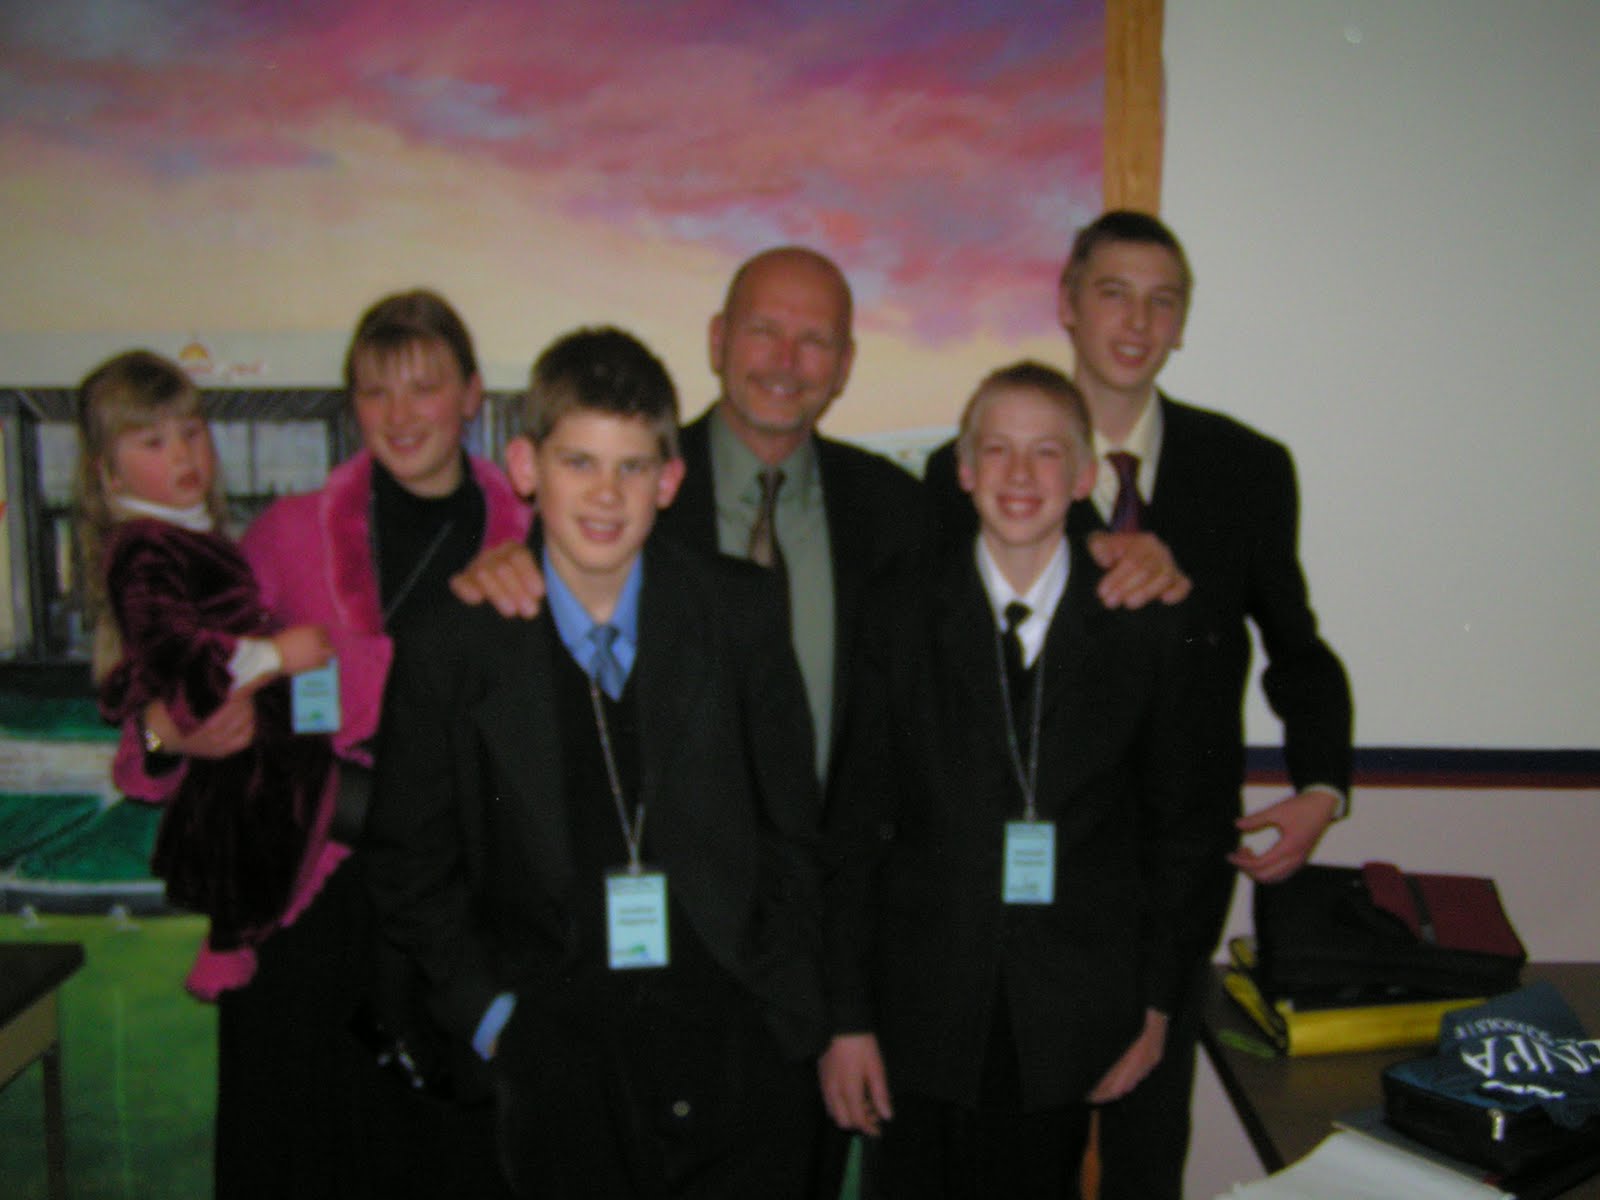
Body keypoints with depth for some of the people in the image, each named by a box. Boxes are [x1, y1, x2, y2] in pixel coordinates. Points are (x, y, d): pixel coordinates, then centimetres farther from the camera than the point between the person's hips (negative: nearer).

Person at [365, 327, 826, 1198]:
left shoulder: (741, 612, -1)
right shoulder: (452, 651, -3)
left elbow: (791, 827, 4)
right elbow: (411, 868, 4)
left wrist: (784, 1015, 1)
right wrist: (491, 1015, -3)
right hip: (560, 1079, 0)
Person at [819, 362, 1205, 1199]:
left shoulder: (1146, 625, 1)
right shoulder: (903, 617, 0)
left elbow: (1166, 826, 6)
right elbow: (856, 827, -1)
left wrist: (1156, 1005, 5)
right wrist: (847, 1018, -3)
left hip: (1070, 1019, 0)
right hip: (925, 1011, 0)